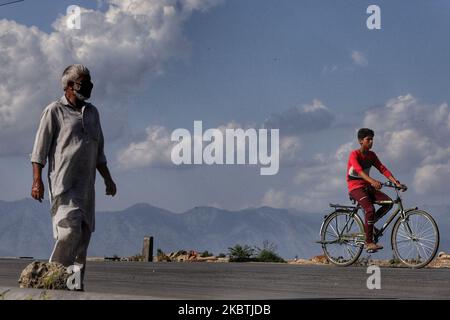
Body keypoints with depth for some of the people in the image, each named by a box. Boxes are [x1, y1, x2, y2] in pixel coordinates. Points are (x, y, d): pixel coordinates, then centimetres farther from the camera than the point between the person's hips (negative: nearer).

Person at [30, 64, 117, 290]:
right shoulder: (54, 111, 1)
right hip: (63, 181, -6)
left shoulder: (92, 112, 20)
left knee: (84, 233, 3)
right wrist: (37, 180, -12)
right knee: (70, 230, -16)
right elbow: (40, 149, -4)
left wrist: (107, 179, 21)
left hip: (86, 184, 7)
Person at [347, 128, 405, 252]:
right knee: (370, 209, -28)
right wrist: (372, 181, -47)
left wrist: (396, 182, -14)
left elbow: (383, 169, 0)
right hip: (355, 187, -7)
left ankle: (369, 224, 4)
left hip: (367, 186, 7)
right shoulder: (354, 154, -13)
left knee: (389, 203, -12)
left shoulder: (371, 155, 8)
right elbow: (359, 171, -30)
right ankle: (369, 242, -21)